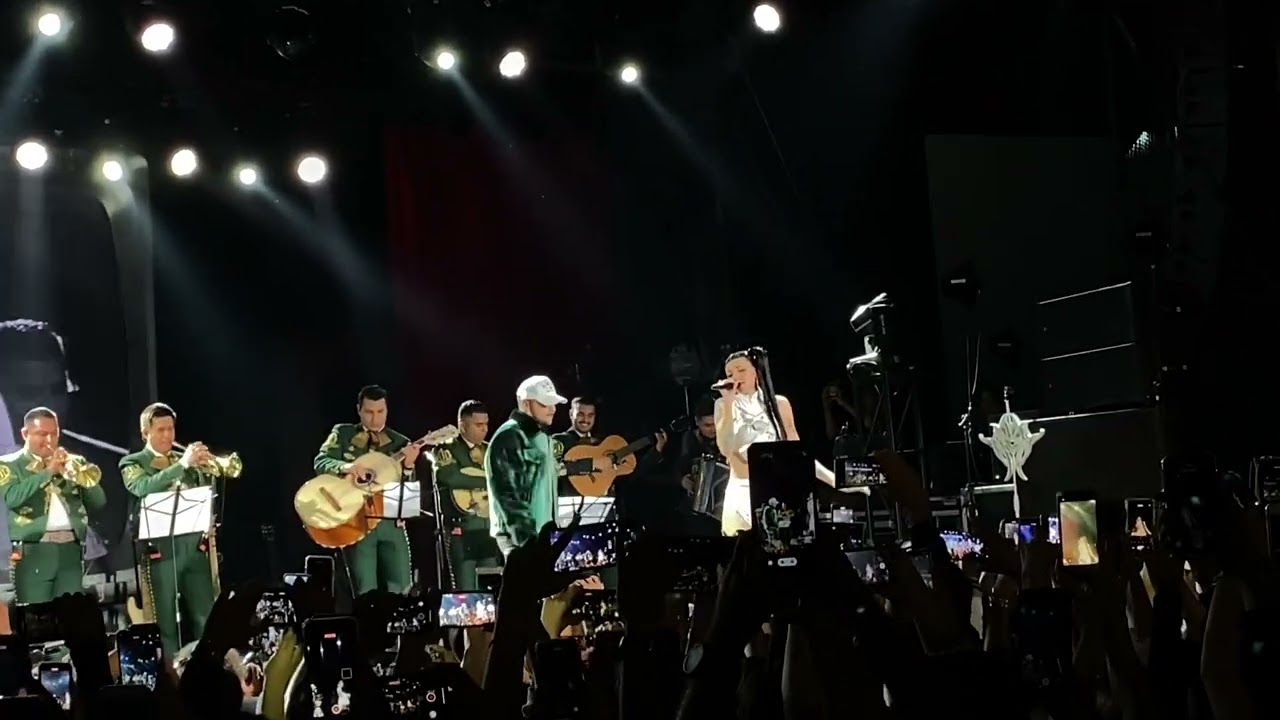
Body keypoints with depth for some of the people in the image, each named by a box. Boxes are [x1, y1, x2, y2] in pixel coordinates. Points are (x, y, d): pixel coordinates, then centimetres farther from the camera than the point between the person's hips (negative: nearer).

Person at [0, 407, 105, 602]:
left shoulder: (73, 462, 15)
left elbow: (99, 502, 8)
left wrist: (80, 475, -7)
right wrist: (48, 472, -14)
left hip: (71, 550, 3)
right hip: (33, 552, -3)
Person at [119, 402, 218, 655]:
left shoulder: (185, 459, 18)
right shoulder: (132, 463, 6)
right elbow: (143, 487, -16)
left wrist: (207, 470, -6)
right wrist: (182, 464, -22)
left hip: (195, 544, 4)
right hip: (161, 548, -4)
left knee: (206, 617, 3)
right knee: (166, 621, -2)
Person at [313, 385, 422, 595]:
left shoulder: (400, 443, 9)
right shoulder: (342, 434, 8)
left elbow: (408, 490, 5)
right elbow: (320, 462, -5)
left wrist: (408, 465, -15)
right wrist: (345, 467, -25)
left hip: (390, 521, 2)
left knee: (400, 588, -1)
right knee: (365, 591, -4)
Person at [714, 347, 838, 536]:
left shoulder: (779, 403, 7)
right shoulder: (724, 405, 4)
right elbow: (726, 449, -11)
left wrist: (833, 479, 0)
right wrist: (729, 404, -12)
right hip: (742, 493, -1)